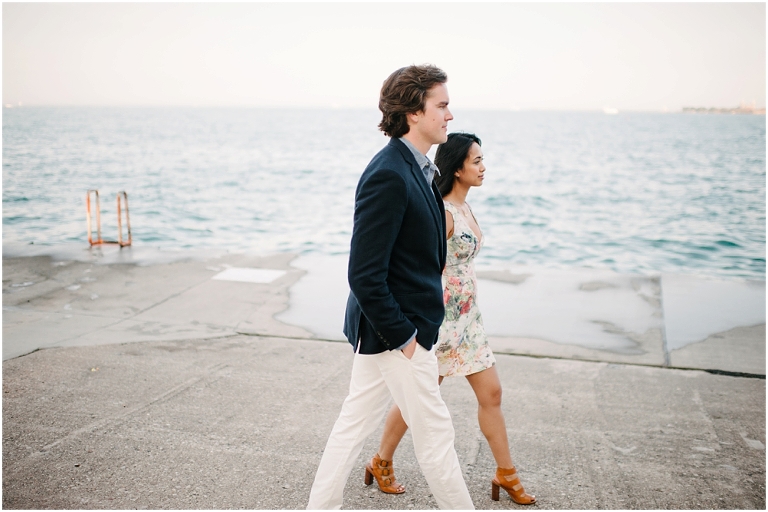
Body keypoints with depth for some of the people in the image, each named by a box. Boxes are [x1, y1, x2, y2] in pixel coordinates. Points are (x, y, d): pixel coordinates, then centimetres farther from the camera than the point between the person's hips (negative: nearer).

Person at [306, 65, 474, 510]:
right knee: (436, 434, 7)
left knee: (355, 424, 19)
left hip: (386, 328, 10)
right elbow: (364, 274, -25)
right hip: (395, 329, -10)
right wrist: (403, 336, -18)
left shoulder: (417, 169, 9)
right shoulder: (388, 176, -23)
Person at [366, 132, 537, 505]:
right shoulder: (442, 212, -20)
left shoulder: (464, 207, 8)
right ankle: (382, 463, 27)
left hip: (467, 317, 9)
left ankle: (506, 475, 23)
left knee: (491, 392, 11)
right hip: (440, 317, -9)